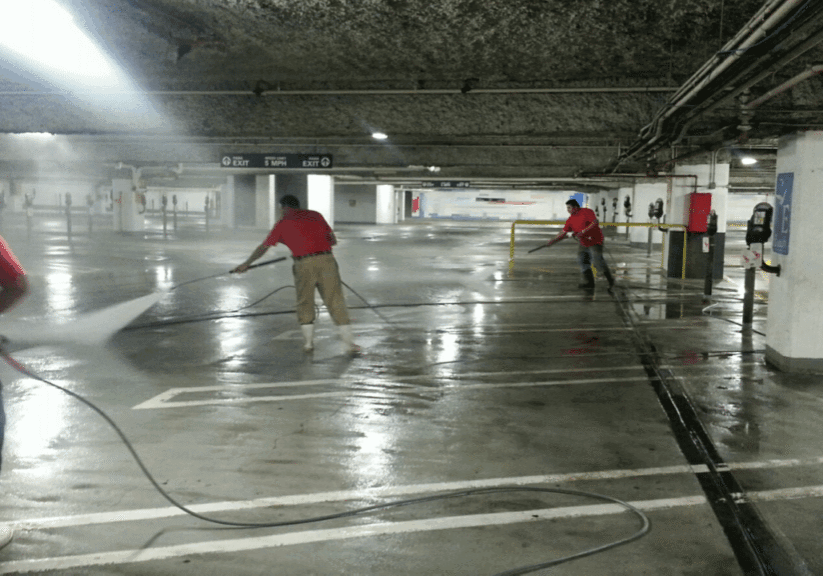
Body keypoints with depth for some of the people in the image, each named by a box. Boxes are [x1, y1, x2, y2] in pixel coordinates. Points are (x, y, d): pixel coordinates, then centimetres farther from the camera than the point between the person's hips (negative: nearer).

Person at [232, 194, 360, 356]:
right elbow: (333, 240, 17)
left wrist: (246, 264, 32)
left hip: (304, 264, -1)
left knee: (304, 304, 17)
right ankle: (350, 345, 0)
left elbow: (263, 247, 20)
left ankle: (308, 342, 21)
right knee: (336, 302, 3)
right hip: (326, 259, 1)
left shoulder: (283, 223, 12)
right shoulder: (316, 215, 17)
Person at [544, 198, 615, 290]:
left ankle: (610, 280, -1)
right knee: (582, 261, 2)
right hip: (583, 244, 8)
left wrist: (583, 231, -26)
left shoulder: (586, 212, -12)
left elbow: (595, 223, -22)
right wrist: (553, 240, -2)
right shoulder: (571, 219, 7)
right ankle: (589, 282, 12)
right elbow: (563, 232, 7)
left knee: (597, 261, -16)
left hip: (595, 241, -8)